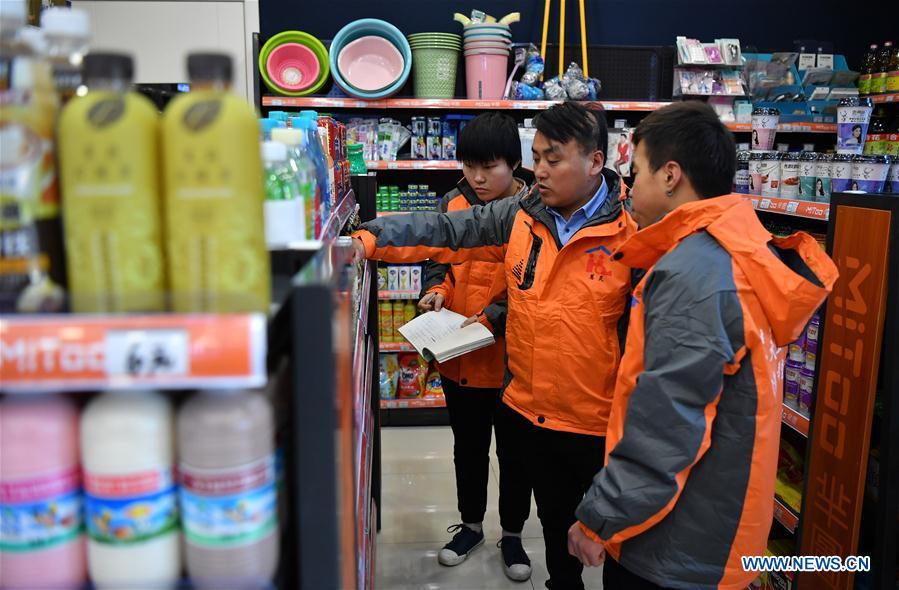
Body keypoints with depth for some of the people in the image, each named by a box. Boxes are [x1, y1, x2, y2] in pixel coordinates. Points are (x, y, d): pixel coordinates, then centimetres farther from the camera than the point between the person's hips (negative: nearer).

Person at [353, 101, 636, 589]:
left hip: (600, 423, -4)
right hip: (532, 411, 5)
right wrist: (370, 240, -14)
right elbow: (445, 231, -4)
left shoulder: (632, 231, -15)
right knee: (555, 521, 26)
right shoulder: (521, 216, -2)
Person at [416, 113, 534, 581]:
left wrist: (493, 317, -25)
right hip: (459, 357, 4)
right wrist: (435, 289, -9)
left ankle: (512, 534, 37)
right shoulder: (452, 204, 0)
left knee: (515, 452, 15)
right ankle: (471, 524, 42)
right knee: (468, 447, 21)